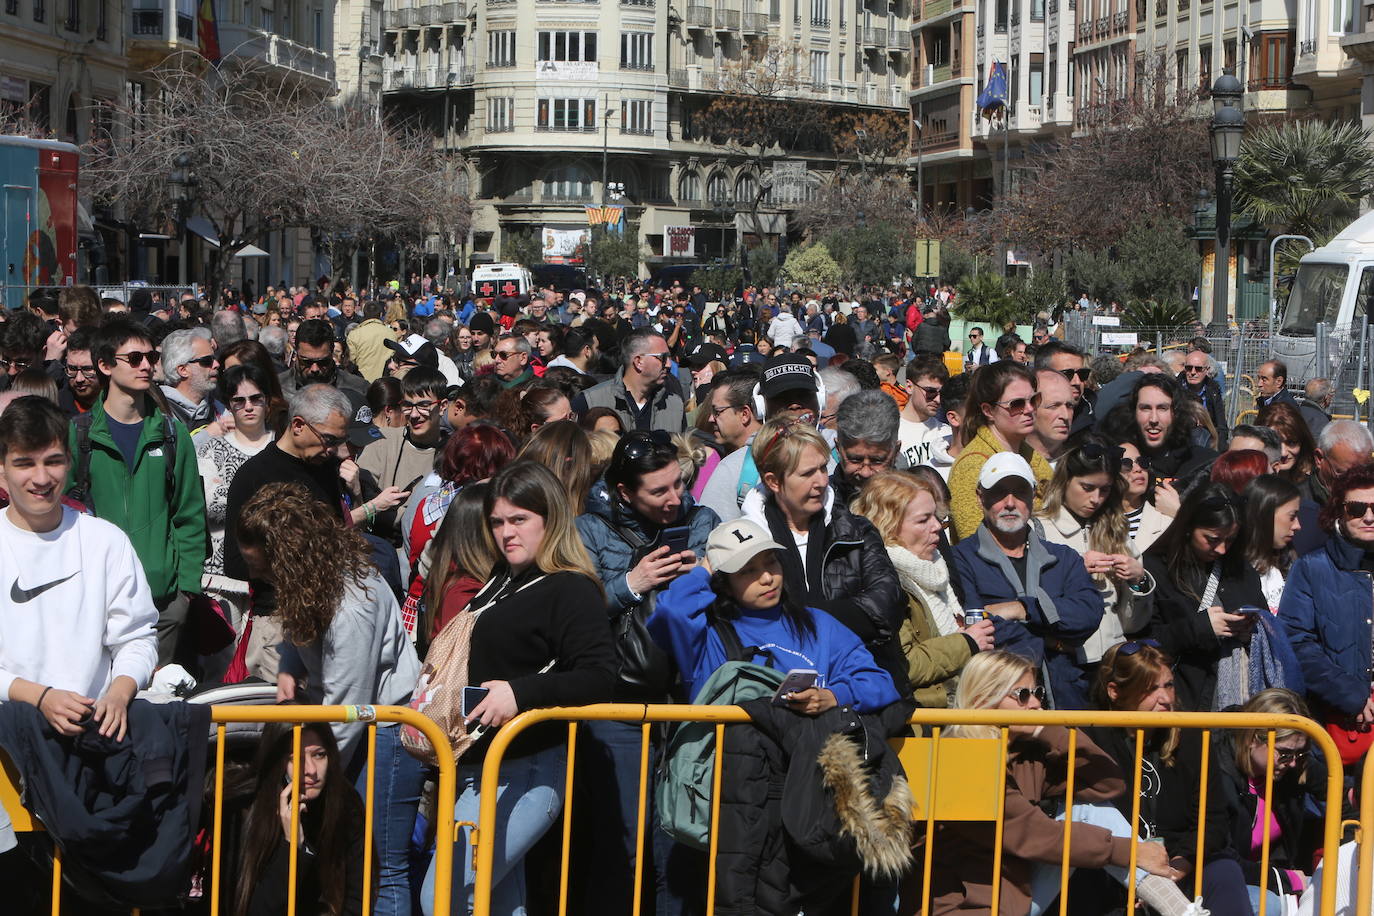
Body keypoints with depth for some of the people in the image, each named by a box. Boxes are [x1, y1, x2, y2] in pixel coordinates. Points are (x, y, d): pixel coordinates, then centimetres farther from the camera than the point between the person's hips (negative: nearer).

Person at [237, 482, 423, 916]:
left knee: (381, 871, -5)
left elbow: (344, 713, -22)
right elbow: (301, 628, 21)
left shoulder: (350, 607, -29)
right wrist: (287, 669, -1)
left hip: (389, 729, -9)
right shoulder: (312, 574, -1)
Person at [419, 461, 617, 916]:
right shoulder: (499, 583, 15)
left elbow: (599, 677, -23)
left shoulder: (571, 590, -11)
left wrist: (520, 692, -32)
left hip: (527, 772, -9)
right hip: (478, 767, 9)